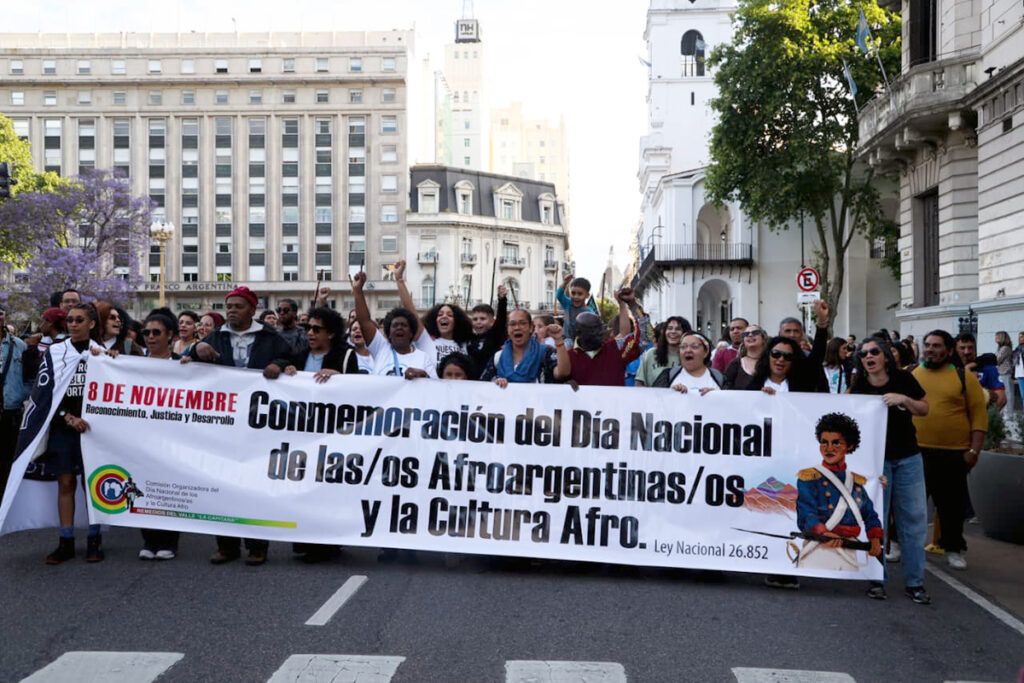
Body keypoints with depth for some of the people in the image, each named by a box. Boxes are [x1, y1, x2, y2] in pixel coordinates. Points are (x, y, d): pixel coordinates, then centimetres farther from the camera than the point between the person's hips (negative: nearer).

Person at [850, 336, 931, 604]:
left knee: (914, 519, 3)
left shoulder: (903, 379, -5)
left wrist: (903, 399, -17)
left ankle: (914, 582, 12)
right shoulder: (859, 388, -8)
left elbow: (924, 409, 3)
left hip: (908, 458, 1)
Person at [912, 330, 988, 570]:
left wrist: (974, 450, -8)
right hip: (914, 451, 1)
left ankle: (953, 548, 22)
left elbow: (979, 415, -3)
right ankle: (905, 544, 22)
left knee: (952, 504, 8)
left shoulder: (965, 377, -1)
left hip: (953, 453, -1)